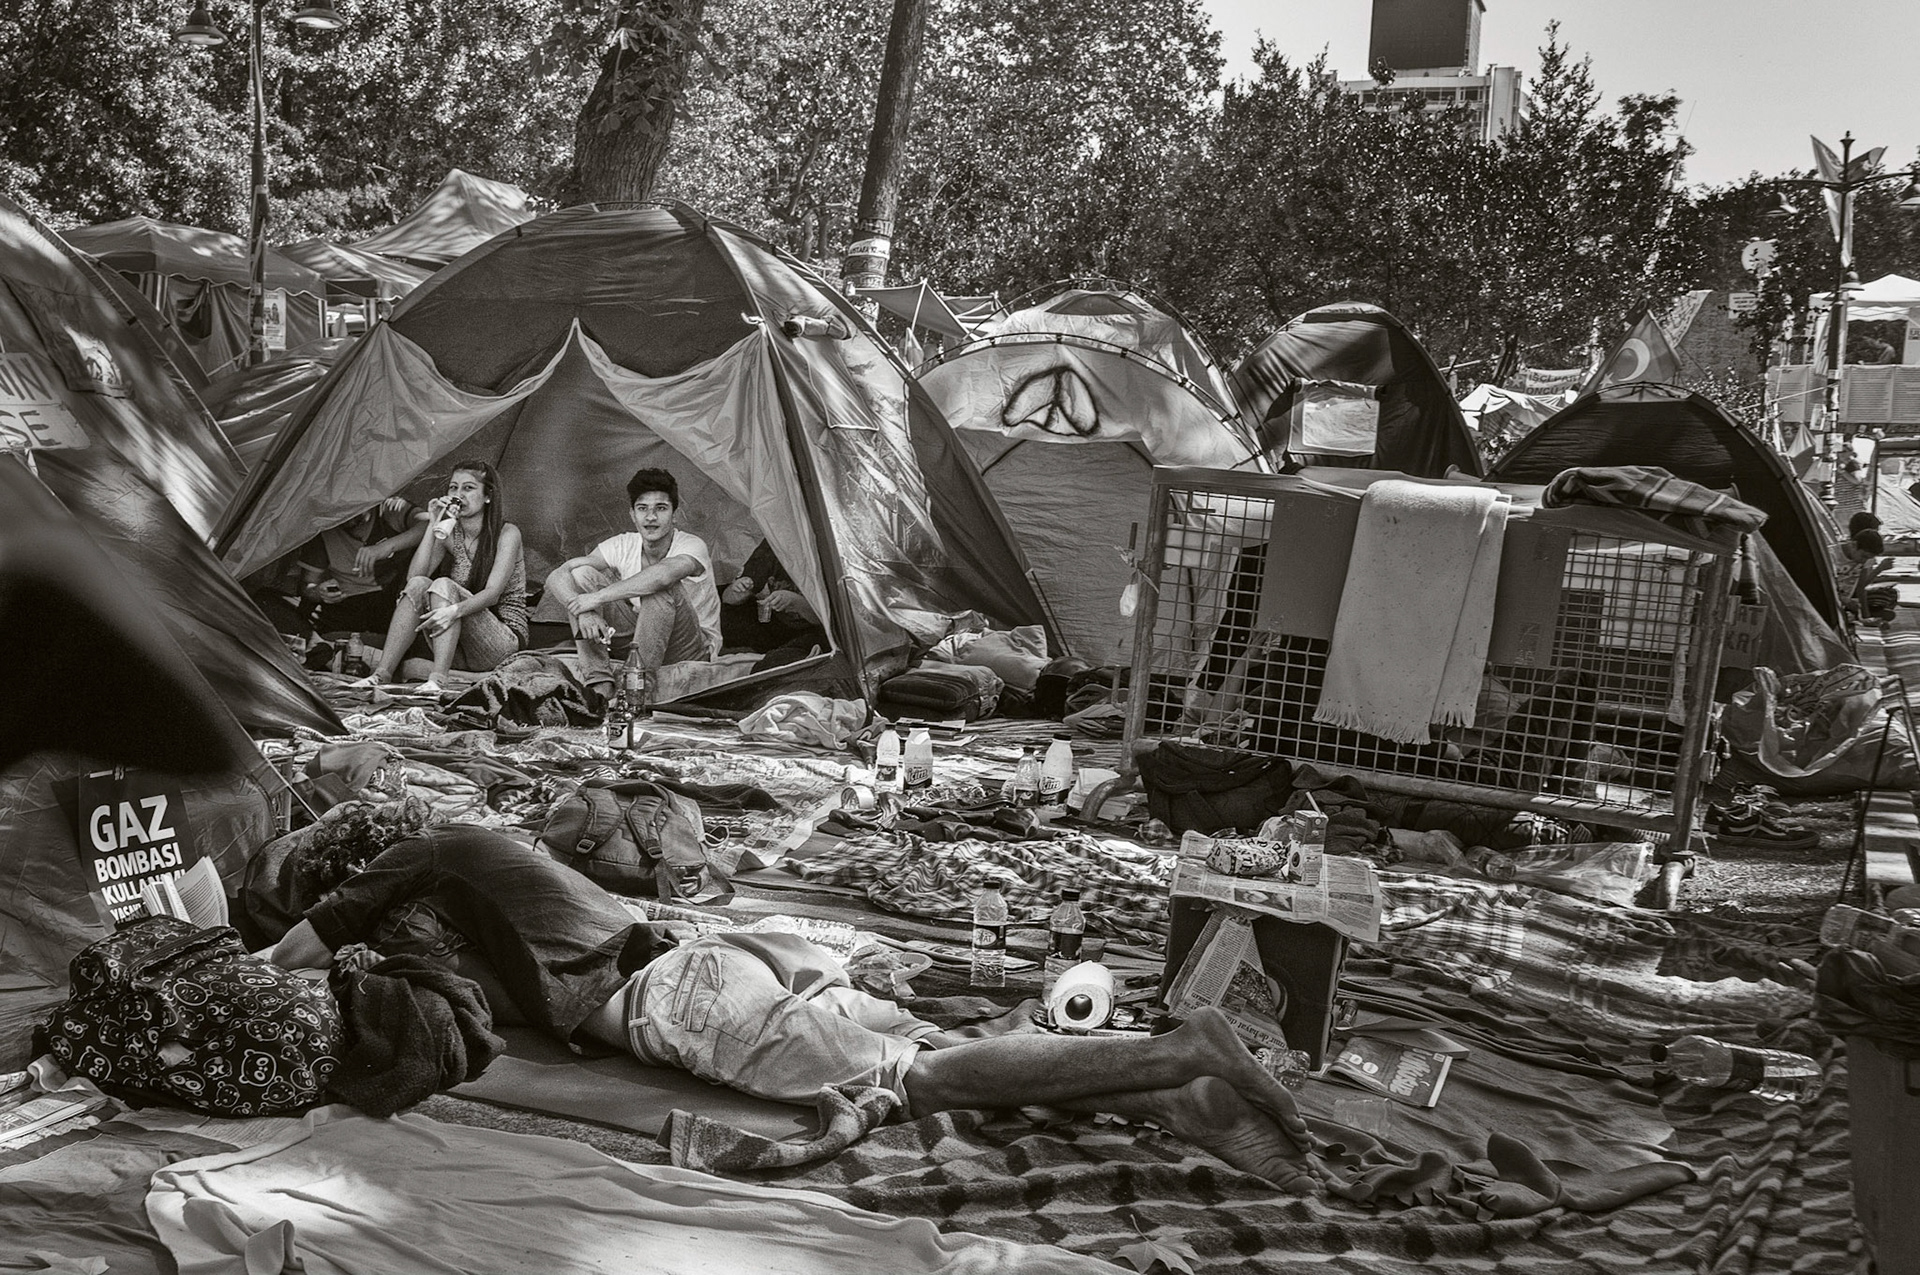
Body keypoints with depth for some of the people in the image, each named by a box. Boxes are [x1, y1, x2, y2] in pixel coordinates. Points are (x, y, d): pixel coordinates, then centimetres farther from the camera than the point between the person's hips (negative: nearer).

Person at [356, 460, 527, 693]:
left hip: (504, 638, -5)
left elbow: (493, 592, -20)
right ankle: (381, 674, -29)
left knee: (443, 585, -28)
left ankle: (438, 680, -42)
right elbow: (413, 576, -6)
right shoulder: (450, 535, 8)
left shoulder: (507, 533, -6)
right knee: (419, 585, -20)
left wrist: (455, 610, -38)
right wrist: (434, 528, -12)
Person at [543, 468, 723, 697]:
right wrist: (584, 612, -33)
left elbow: (663, 573, -47)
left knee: (662, 588, -36)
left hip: (696, 648, -5)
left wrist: (598, 597, -42)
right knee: (581, 574, -12)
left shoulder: (692, 546, -22)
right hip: (643, 633, 5)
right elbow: (556, 577, -12)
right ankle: (599, 682, -18)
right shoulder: (623, 546, -7)